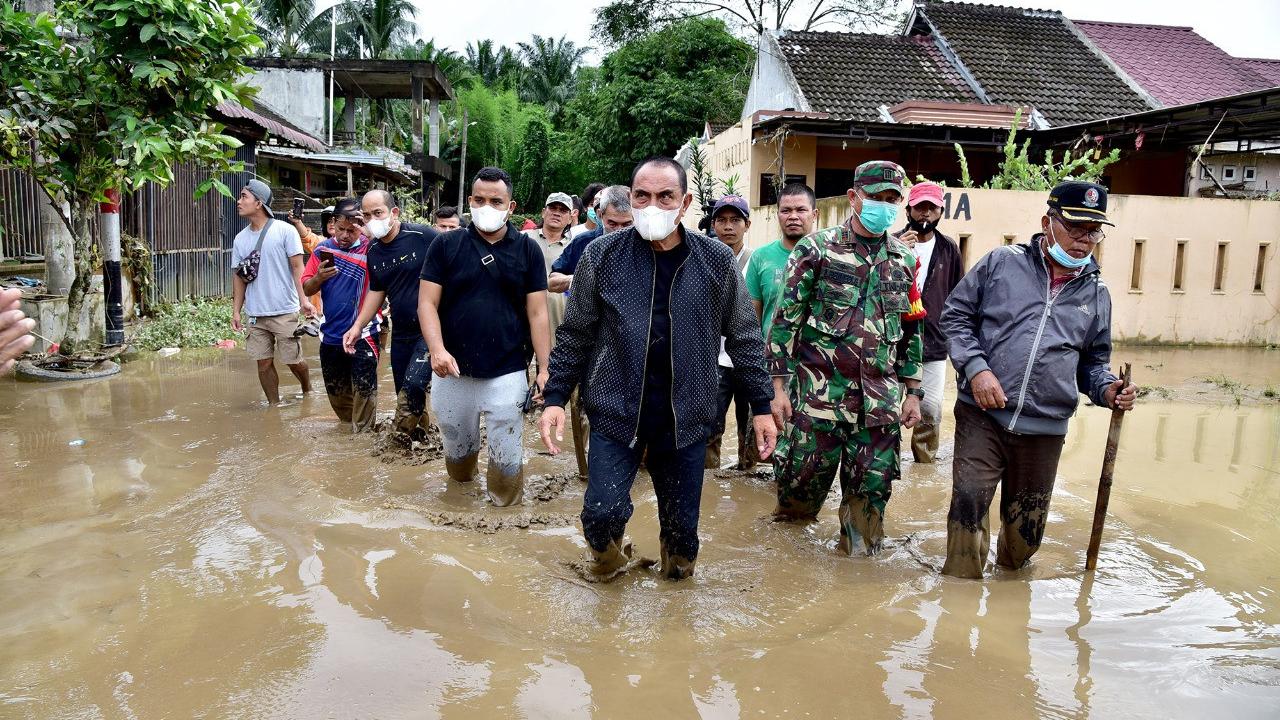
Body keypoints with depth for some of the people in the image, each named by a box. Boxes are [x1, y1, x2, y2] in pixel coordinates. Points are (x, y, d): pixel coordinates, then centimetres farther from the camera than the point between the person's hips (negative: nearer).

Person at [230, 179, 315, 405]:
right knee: (264, 363, 5)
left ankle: (308, 392, 30)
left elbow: (297, 267, -8)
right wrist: (236, 311, 6)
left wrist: (303, 299, -18)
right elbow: (239, 277, 12)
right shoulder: (240, 239, 9)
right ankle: (274, 406, 16)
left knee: (293, 360, 4)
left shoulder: (285, 231, -5)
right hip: (255, 314, 4)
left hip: (285, 311, -4)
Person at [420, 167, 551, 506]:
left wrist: (544, 369, -6)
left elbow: (537, 314, 1)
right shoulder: (446, 245, 2)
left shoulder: (527, 249, 2)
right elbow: (427, 303, -1)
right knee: (457, 451, 18)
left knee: (507, 459, 2)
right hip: (453, 372, 2)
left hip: (507, 374, -1)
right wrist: (437, 349, -18)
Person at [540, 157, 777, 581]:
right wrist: (556, 397, -2)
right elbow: (575, 334, 3)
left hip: (686, 416, 1)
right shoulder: (602, 256, -4)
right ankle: (608, 555, 23)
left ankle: (677, 571, 40)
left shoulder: (717, 261, -2)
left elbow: (744, 338, 5)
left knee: (682, 525, 8)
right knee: (603, 513, -12)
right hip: (616, 409, -1)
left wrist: (761, 407, 5)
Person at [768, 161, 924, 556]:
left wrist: (912, 393, 13)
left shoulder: (904, 259, 11)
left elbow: (911, 331, 17)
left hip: (881, 400, 4)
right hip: (819, 392, -3)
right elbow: (786, 320, -3)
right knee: (803, 481, 2)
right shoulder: (816, 248, -1)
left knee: (872, 488, 6)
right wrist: (779, 386, -7)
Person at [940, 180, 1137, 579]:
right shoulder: (1002, 262, 0)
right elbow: (956, 315, 1)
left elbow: (1093, 361, 18)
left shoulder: (1097, 293, 11)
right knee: (969, 502, -12)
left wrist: (1107, 389, -4)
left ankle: (1009, 575, 42)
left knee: (1025, 532, 13)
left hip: (1045, 429, 3)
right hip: (981, 416, -3)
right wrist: (976, 367, -13)